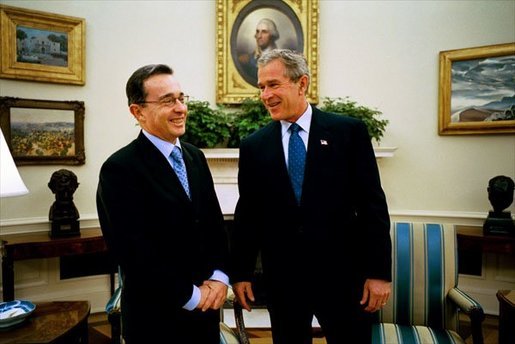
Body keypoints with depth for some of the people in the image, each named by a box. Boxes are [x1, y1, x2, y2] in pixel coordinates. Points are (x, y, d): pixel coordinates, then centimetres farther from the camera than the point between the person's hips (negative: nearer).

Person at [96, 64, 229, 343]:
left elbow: (214, 221, 6)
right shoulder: (119, 169, -17)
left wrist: (219, 277, -6)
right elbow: (133, 251, -20)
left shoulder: (195, 157, 4)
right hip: (156, 316, -6)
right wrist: (189, 296, -14)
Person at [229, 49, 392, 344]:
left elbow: (373, 205, -4)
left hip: (342, 273, -1)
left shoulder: (349, 131, -4)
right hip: (281, 278, 2)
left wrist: (379, 272, -6)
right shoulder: (253, 146, 2)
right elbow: (246, 213, 5)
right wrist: (240, 273, 6)